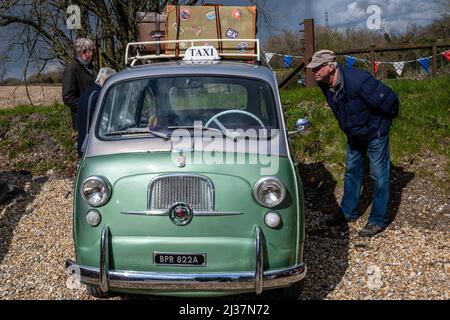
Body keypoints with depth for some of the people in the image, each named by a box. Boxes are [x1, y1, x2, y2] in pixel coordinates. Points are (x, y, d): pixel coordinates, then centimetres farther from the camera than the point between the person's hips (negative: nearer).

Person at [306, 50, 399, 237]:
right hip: (354, 134, 8)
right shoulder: (325, 85, -10)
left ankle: (378, 221, 9)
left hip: (375, 132, -7)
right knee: (352, 172, 16)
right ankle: (348, 212, 30)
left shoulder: (358, 81, -35)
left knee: (379, 176, 0)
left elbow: (390, 100, -27)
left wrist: (384, 122, -10)